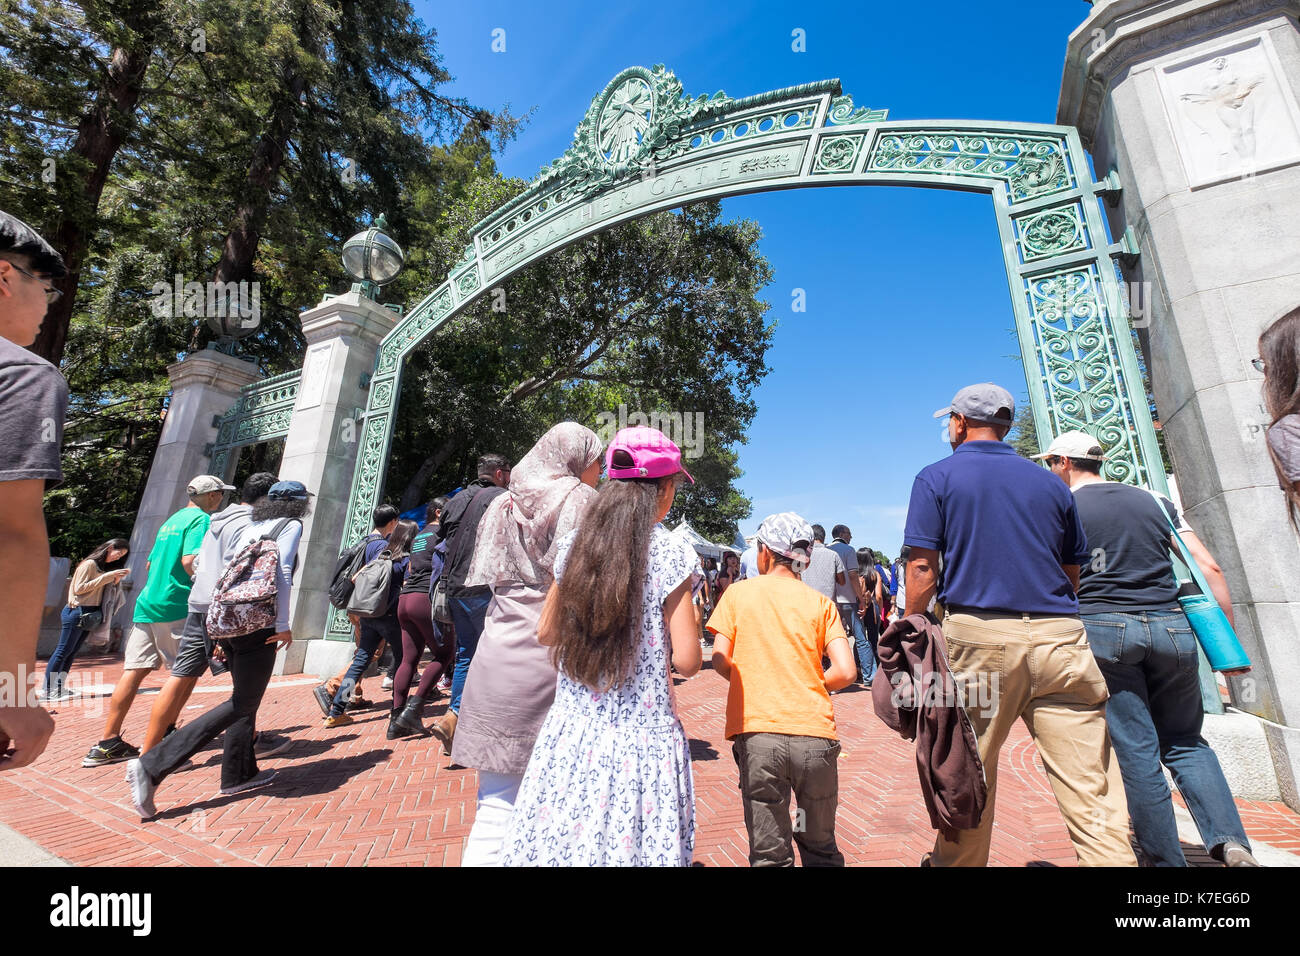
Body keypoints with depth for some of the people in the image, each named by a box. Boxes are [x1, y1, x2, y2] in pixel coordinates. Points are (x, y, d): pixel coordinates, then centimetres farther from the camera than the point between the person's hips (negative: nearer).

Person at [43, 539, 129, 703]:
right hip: (78, 611, -8)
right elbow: (79, 588, -15)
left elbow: (107, 591, 14)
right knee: (63, 651, -6)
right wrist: (107, 577, -18)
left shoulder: (105, 568, 15)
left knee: (72, 652, 9)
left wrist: (116, 579, -2)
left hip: (90, 614, 8)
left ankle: (59, 687, 13)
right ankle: (48, 691, -3)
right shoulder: (89, 564, -8)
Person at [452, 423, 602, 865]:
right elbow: (583, 582, -9)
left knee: (498, 800, 11)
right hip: (554, 652, -5)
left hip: (501, 654, 5)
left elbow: (492, 578, 19)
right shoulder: (578, 499, -2)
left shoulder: (505, 503, 16)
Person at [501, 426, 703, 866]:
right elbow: (686, 662, -14)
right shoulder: (671, 552, -15)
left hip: (571, 734, 4)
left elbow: (546, 634, 7)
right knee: (631, 846, 13)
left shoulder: (574, 544, -3)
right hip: (640, 739, -4)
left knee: (557, 842, 18)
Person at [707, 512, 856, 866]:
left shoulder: (739, 592, 2)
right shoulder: (821, 602, 6)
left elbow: (720, 662, -4)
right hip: (816, 734, 2)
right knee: (821, 849, 22)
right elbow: (846, 672, -4)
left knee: (770, 853, 12)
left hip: (757, 733, -2)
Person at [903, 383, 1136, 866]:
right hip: (1060, 637, 4)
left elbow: (922, 569, -7)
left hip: (978, 634, -3)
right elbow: (1072, 574, 17)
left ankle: (957, 861, 26)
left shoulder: (936, 478, 1)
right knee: (1091, 787, 5)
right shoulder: (1049, 482, 14)